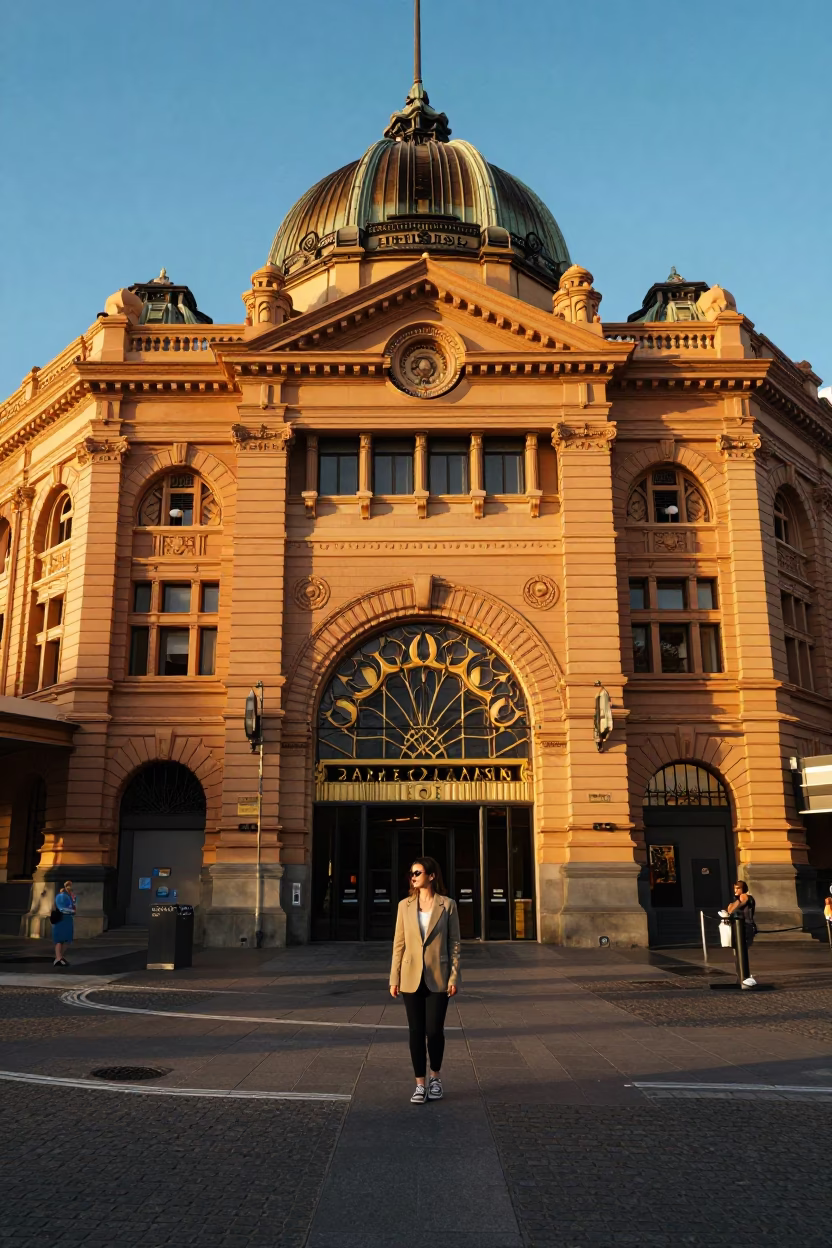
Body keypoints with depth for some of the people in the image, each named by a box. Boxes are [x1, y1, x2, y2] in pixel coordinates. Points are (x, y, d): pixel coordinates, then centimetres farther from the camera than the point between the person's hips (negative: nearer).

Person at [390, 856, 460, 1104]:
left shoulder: (447, 905, -2)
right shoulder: (405, 905, 4)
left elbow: (454, 943, -1)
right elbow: (399, 944, 5)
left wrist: (454, 977, -6)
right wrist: (394, 978, 1)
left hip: (437, 978, -2)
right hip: (412, 978, 2)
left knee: (434, 1031, -1)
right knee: (416, 1032, 4)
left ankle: (435, 1078, 23)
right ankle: (420, 1084, 16)